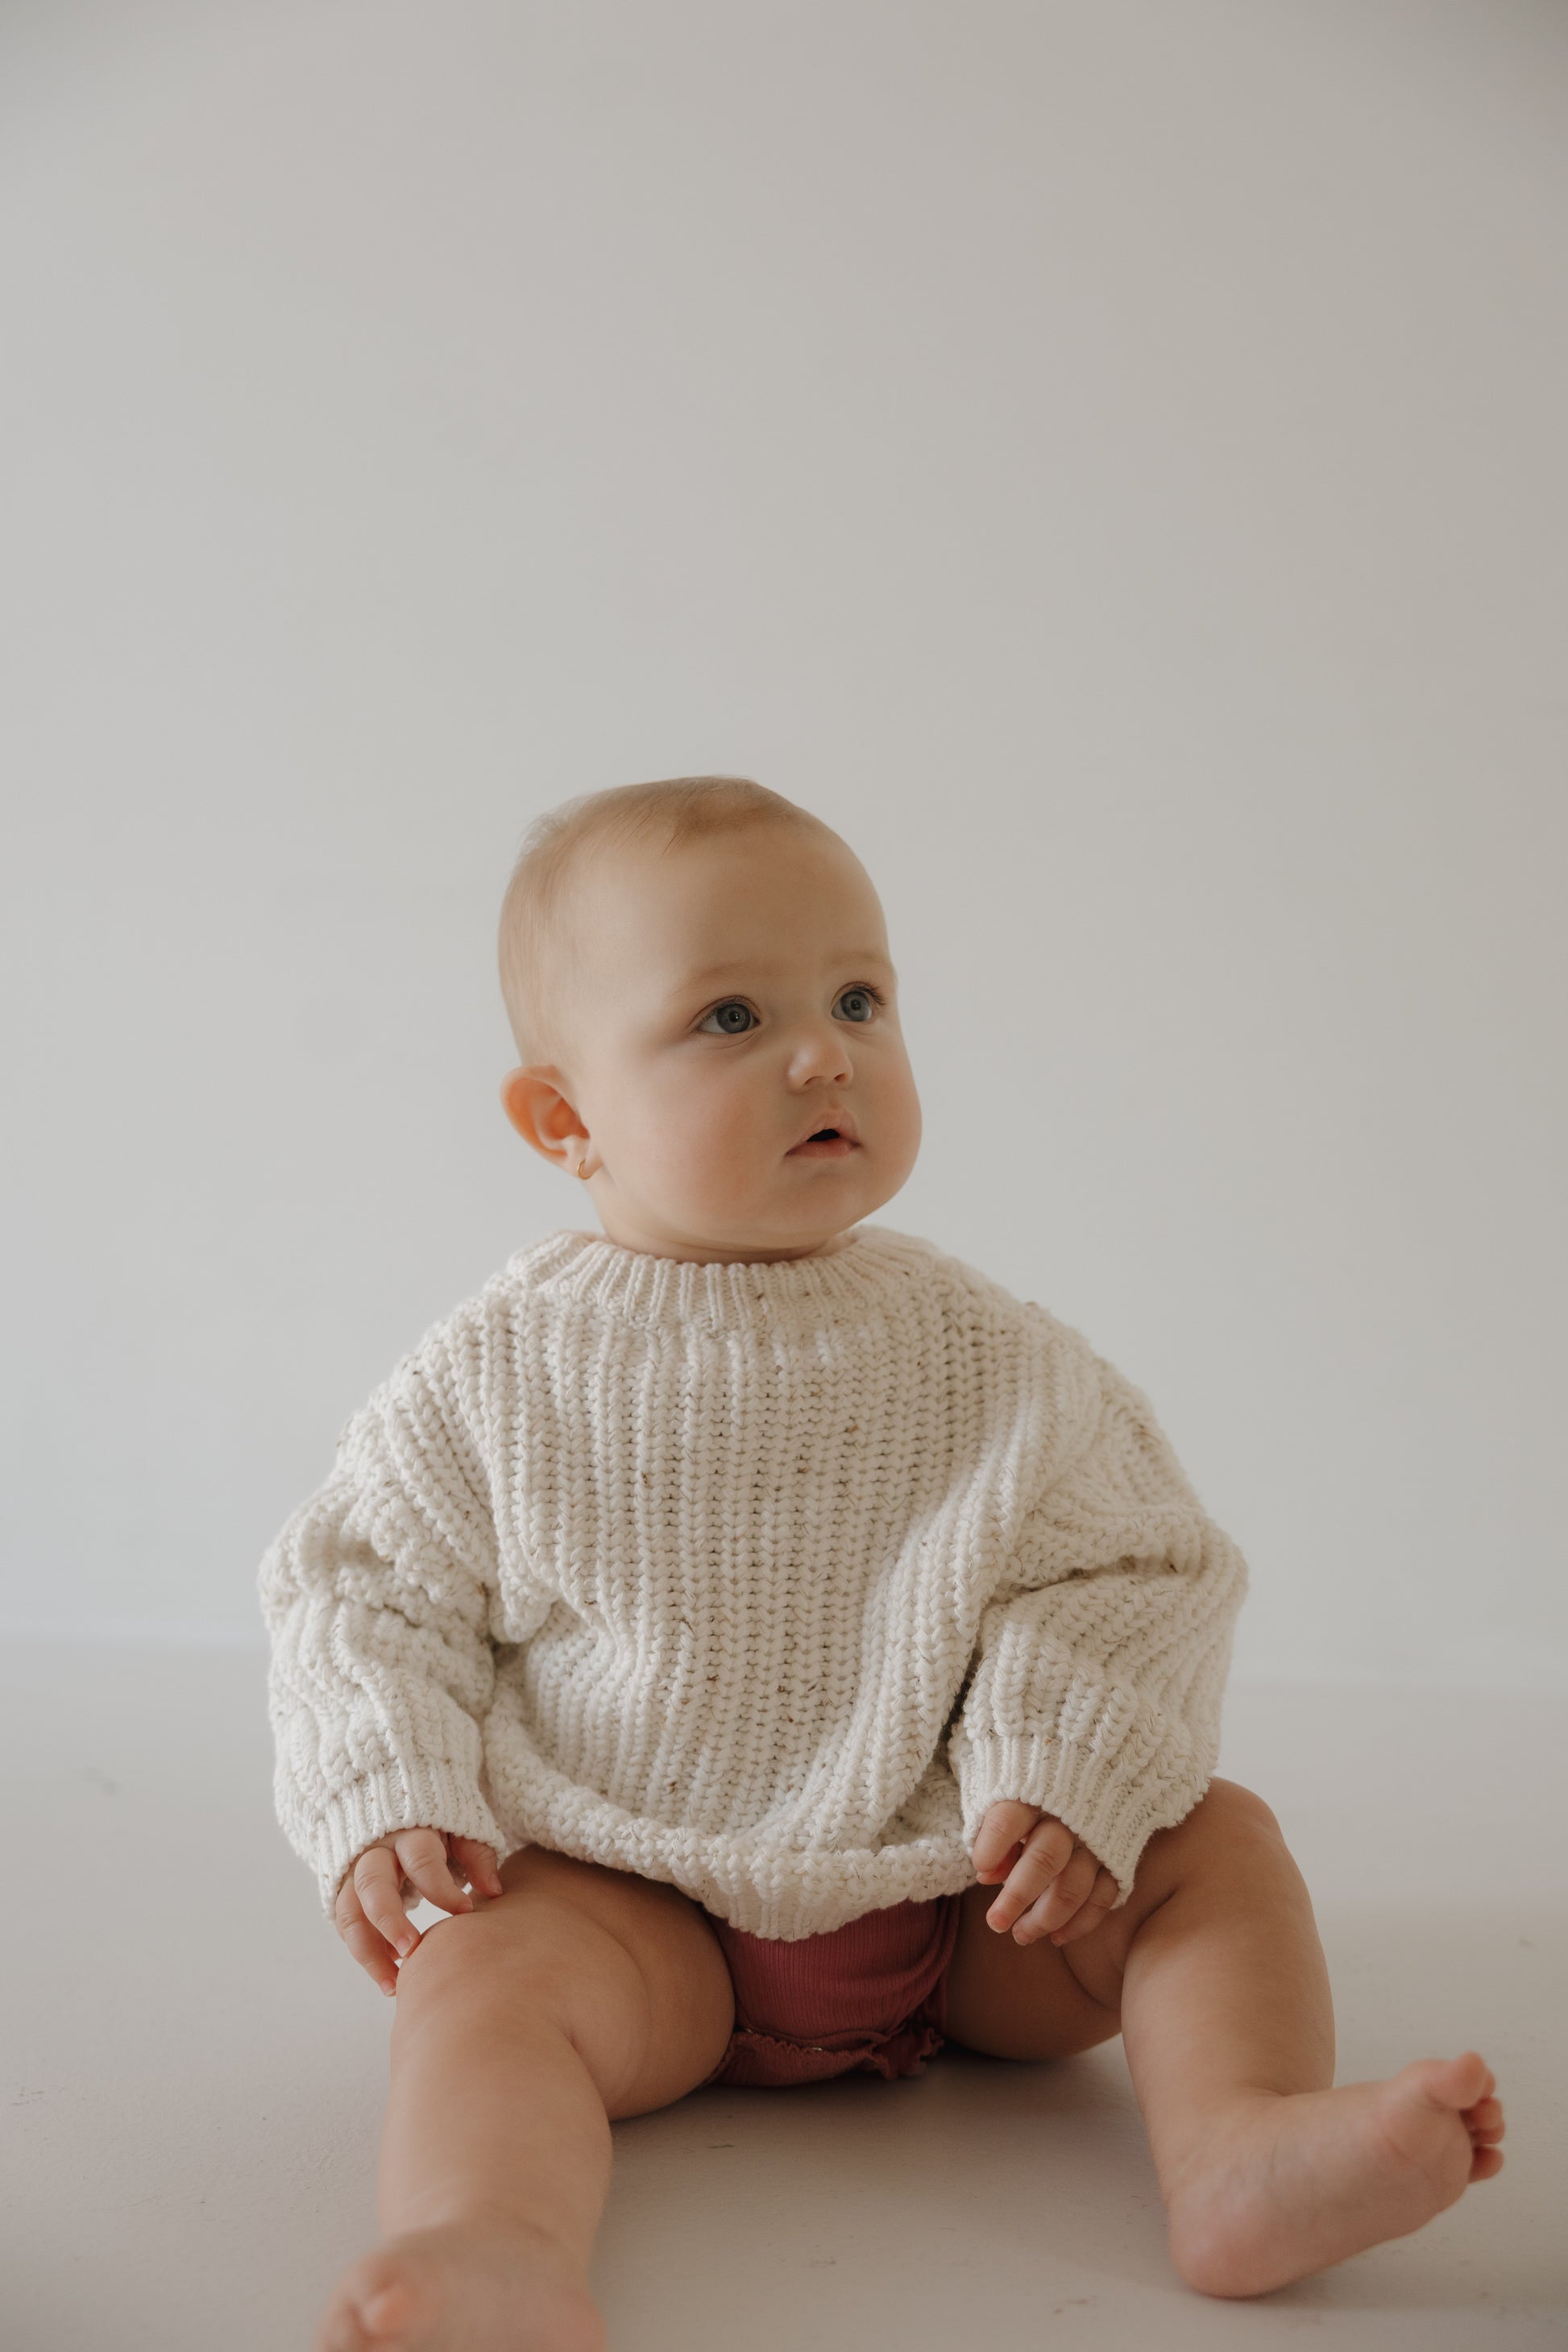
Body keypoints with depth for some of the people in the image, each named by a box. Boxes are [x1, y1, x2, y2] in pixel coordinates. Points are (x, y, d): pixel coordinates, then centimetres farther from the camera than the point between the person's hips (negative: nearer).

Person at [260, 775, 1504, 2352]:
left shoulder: (992, 1361, -2)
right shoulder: (501, 1378, -5)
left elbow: (1131, 1576, 1)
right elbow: (365, 1590, 3)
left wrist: (1071, 1778, -15)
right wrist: (384, 1805, -13)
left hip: (961, 1907, 3)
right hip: (640, 1914, -2)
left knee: (1214, 1837, -11)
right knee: (482, 1974, -29)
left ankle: (1243, 2147, -25)